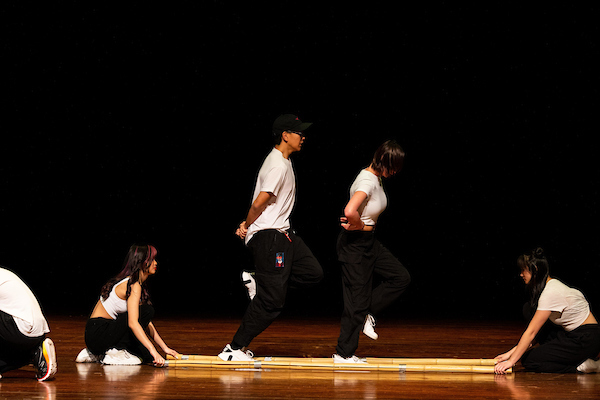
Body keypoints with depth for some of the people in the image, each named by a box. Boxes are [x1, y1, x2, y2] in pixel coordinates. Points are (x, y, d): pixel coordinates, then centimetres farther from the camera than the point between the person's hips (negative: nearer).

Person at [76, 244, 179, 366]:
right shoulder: (133, 286, -17)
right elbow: (132, 323, -29)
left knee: (148, 356, 9)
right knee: (146, 311, -16)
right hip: (97, 333, -10)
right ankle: (115, 352, -13)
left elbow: (147, 323, 17)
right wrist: (153, 350, -34)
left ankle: (97, 355, 13)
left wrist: (165, 348, 10)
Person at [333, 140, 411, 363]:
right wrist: (359, 225, -20)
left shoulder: (376, 178, 4)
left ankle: (366, 314, 15)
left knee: (401, 278, 8)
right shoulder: (367, 181, -25)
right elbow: (350, 212, -40)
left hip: (369, 242, 9)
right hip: (355, 243, -9)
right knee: (357, 298, -1)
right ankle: (344, 354, 10)